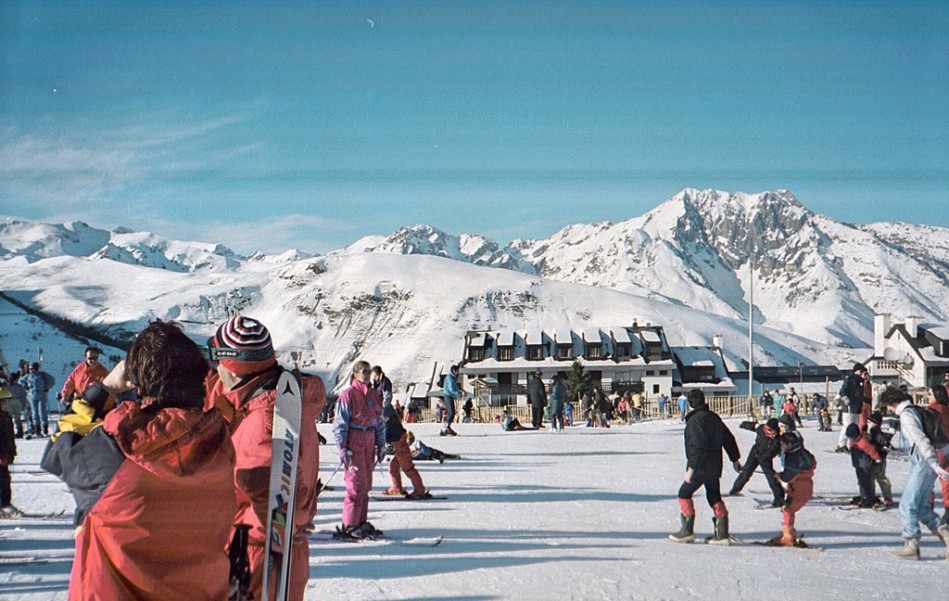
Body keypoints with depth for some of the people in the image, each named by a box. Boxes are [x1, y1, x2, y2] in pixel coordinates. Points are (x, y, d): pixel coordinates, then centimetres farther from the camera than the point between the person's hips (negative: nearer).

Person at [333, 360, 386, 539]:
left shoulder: (374, 394, 13)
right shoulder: (347, 395, -6)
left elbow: (380, 421, 18)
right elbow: (340, 423, -7)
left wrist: (381, 444, 14)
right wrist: (342, 447, -12)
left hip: (369, 443, 7)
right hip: (353, 442, -7)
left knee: (366, 484, 10)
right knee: (357, 483, -8)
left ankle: (361, 521, 19)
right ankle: (350, 526, -1)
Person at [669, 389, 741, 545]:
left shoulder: (695, 420, -18)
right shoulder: (714, 417, 10)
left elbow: (698, 447, -25)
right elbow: (728, 438, 17)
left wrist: (691, 468, -23)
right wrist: (735, 459, 27)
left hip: (700, 467, -8)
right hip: (715, 466, 8)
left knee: (684, 493, 4)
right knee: (714, 497, 13)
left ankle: (687, 531, 5)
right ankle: (722, 534, 11)